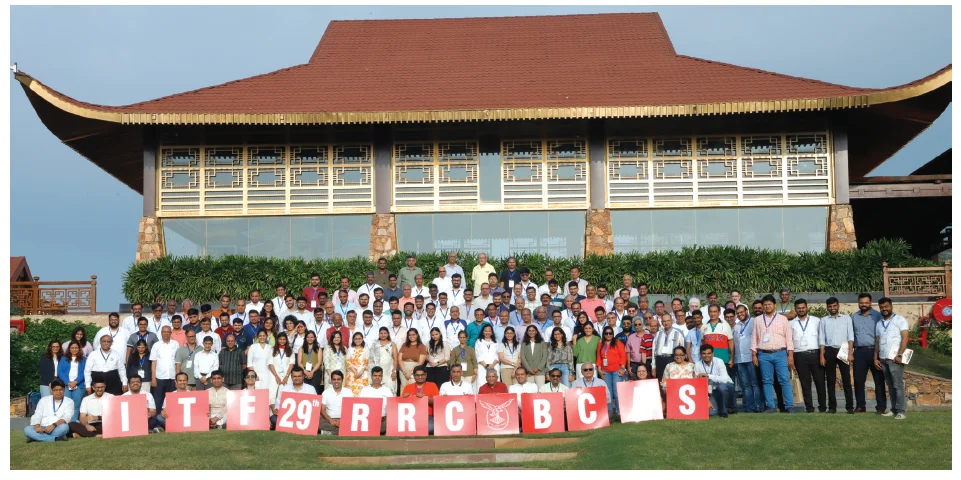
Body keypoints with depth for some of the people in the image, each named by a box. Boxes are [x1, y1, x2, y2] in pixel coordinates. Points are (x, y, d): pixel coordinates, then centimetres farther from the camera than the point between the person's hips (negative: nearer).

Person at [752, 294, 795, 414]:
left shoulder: (782, 319, 8)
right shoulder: (757, 320, 13)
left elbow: (789, 337, 5)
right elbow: (754, 338, 12)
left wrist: (790, 355, -2)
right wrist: (754, 354, 4)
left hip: (780, 353, -2)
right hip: (764, 355, 2)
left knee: (784, 380, -7)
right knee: (767, 381, 3)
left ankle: (789, 406, -3)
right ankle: (770, 407, 8)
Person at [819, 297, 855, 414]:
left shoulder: (847, 318, 9)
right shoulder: (823, 320, 11)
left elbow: (850, 337, 3)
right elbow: (821, 339, 7)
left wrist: (850, 353, -7)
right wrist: (822, 356, -2)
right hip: (829, 351, 1)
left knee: (846, 380, -2)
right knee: (831, 381, 3)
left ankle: (850, 406, 2)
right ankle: (832, 407, 6)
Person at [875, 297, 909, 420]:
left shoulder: (899, 320, 1)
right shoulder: (879, 324, 19)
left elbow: (905, 338, -7)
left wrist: (900, 355, -16)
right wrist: (875, 358, 12)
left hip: (895, 358, -6)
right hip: (883, 359, 6)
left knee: (898, 385, -7)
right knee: (890, 386, 8)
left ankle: (900, 411, -6)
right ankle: (894, 409, 11)